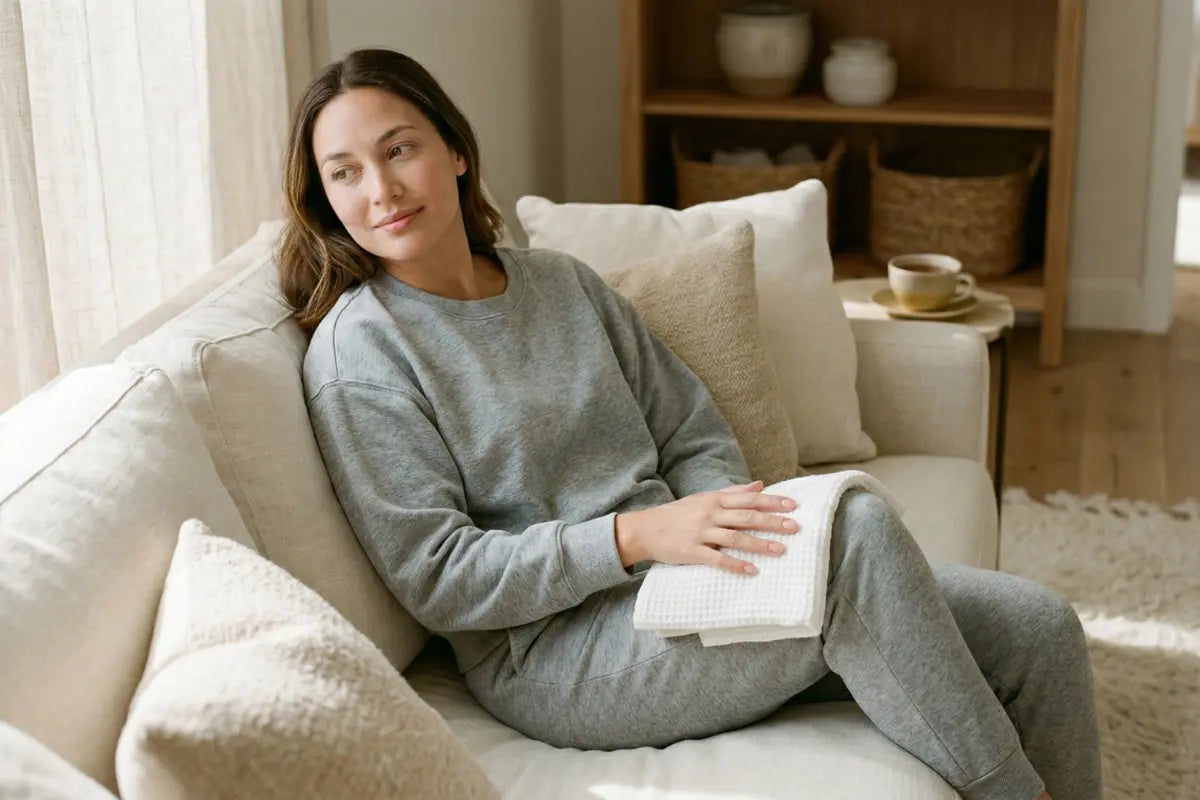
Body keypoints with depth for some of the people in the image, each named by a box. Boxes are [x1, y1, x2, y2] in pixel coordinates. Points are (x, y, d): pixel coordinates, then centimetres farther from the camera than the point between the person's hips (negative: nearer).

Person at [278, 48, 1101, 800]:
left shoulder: (562, 282, 12)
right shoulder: (358, 350, -7)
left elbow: (694, 437, 14)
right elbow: (437, 577, -12)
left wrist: (726, 524, -9)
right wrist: (635, 534, -22)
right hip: (554, 653, -7)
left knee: (1039, 628, -5)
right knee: (855, 522, -31)